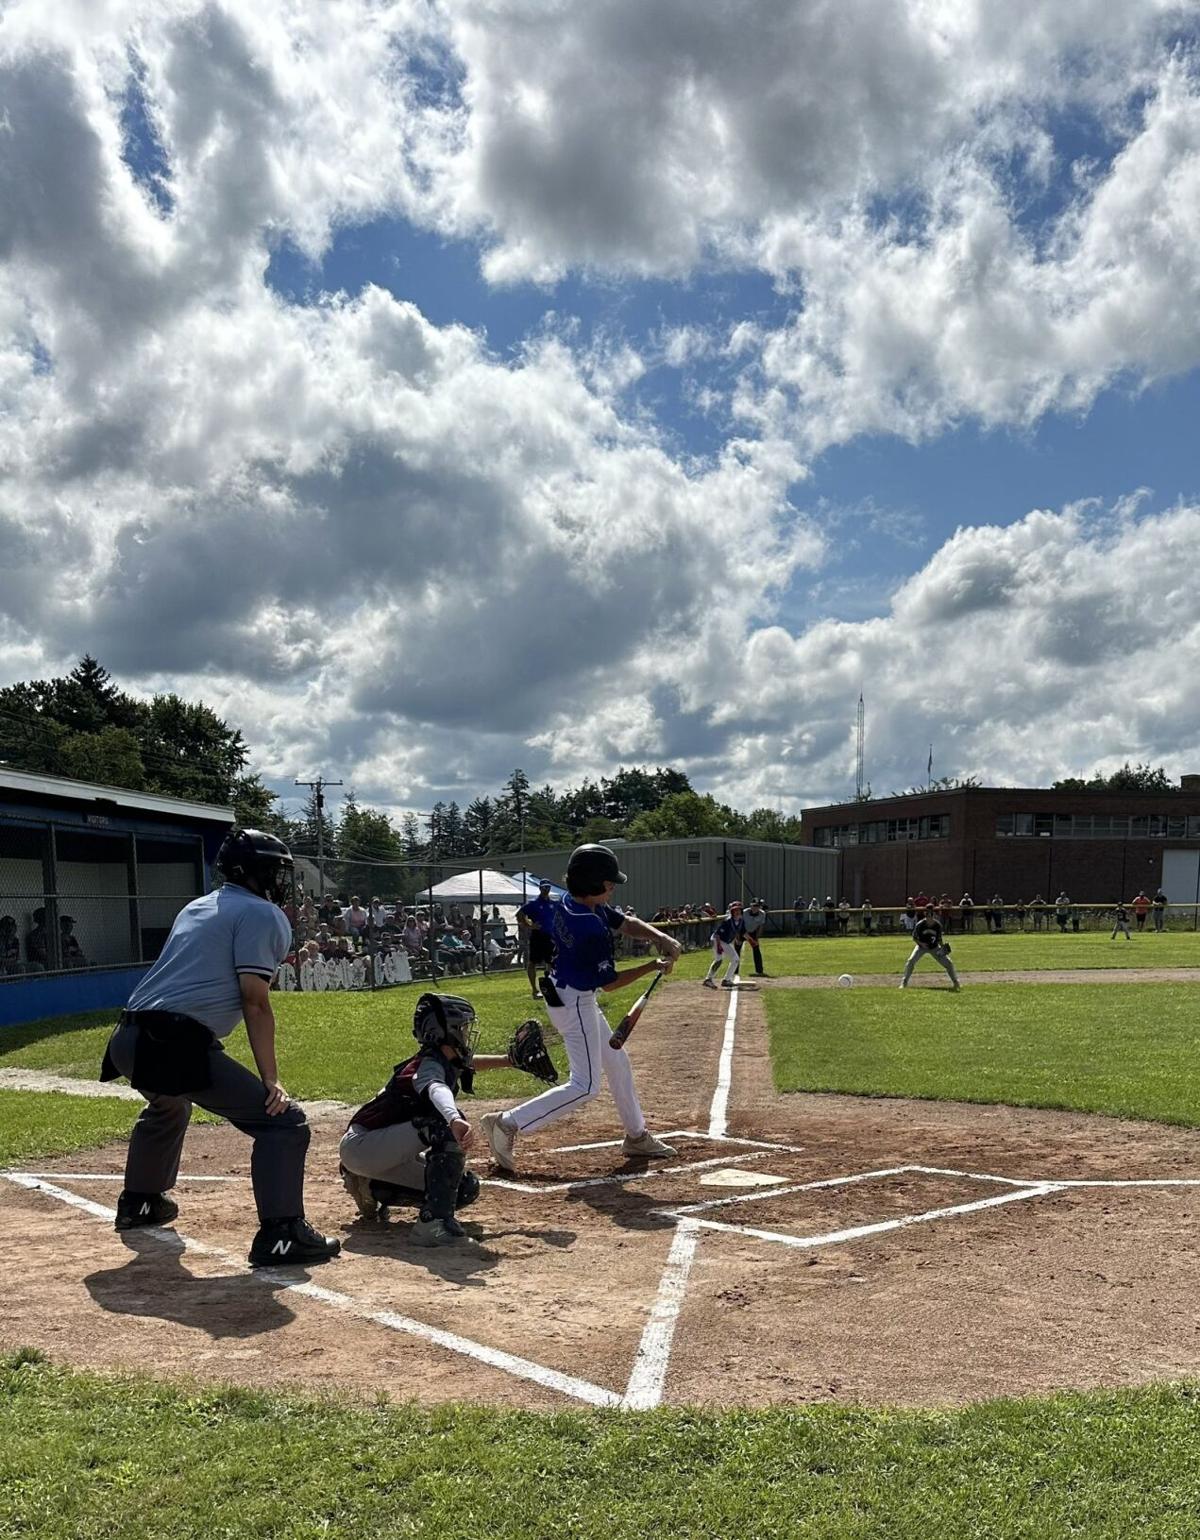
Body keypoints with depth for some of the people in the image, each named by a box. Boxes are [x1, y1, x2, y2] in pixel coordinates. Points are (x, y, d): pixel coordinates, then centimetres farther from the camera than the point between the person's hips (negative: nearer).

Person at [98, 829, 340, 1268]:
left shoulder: (196, 907, 23)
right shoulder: (263, 913, -1)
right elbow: (255, 1001, -8)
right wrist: (270, 1080, -8)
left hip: (128, 1041, 9)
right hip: (177, 1046, -9)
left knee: (167, 1107, 39)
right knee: (282, 1120, -4)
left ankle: (139, 1202, 51)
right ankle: (280, 1236, -11)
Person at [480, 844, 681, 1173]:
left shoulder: (569, 902, -3)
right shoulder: (592, 930, -30)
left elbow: (625, 923, 3)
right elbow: (608, 982, -18)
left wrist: (660, 937, -13)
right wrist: (654, 966, -9)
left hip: (565, 994, 10)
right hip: (575, 1003, -10)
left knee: (617, 1062, 21)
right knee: (585, 1085, -6)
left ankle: (636, 1137, 35)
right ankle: (507, 1124, -8)